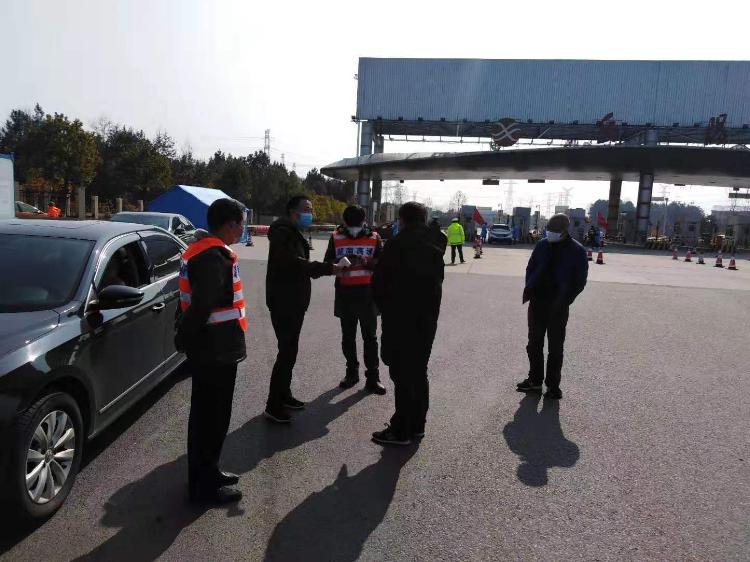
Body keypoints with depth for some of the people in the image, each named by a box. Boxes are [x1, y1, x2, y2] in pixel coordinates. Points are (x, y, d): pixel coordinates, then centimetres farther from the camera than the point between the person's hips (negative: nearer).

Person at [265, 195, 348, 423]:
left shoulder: (294, 233, 19)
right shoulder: (283, 232, -14)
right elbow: (294, 263, -27)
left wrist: (322, 269, 2)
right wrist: (328, 268, -29)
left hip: (294, 301, 10)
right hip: (284, 302, -10)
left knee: (289, 350, 16)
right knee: (288, 351, -9)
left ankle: (284, 395, 28)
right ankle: (273, 406, -2)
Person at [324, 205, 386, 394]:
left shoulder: (374, 238, 1)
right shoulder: (336, 238, 4)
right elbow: (327, 263, 1)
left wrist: (367, 262, -24)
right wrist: (340, 262, -20)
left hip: (367, 293, -2)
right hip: (345, 293, 2)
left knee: (370, 337, 3)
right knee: (348, 336, 11)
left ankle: (373, 377, 9)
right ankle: (352, 372, 26)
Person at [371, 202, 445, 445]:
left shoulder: (396, 244, -12)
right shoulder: (434, 246, 8)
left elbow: (379, 281, -10)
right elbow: (438, 279, 8)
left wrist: (384, 307, 6)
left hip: (400, 319, -6)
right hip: (428, 318, 7)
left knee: (402, 374, 0)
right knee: (419, 372, 15)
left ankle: (401, 430, 6)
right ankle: (417, 425, 24)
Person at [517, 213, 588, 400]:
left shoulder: (577, 251, -6)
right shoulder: (542, 245, 4)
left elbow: (580, 281, -5)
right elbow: (530, 268, 13)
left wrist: (564, 300, -16)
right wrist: (529, 288, -3)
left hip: (557, 306, -4)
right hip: (537, 301, 4)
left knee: (555, 346, 5)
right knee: (534, 342, 11)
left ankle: (553, 384, 15)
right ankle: (535, 379, 24)